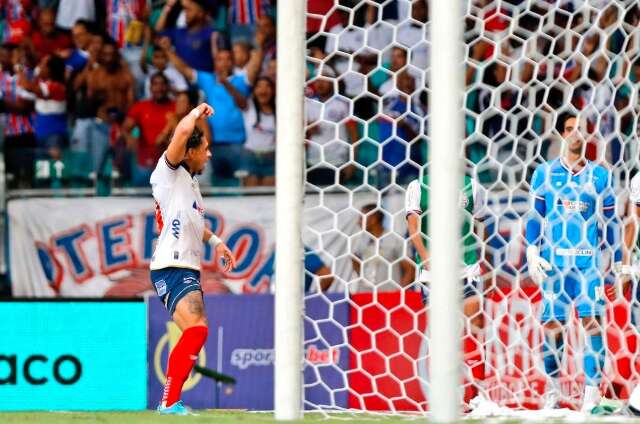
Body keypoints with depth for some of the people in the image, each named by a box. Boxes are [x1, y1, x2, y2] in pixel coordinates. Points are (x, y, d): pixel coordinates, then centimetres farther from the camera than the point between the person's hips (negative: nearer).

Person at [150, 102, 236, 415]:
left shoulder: (190, 181, 22)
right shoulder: (169, 173, -5)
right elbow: (183, 131, -21)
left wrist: (215, 241, 31)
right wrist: (198, 112, -3)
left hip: (187, 270, 10)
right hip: (172, 269, -10)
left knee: (194, 335, 12)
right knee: (196, 329, -24)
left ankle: (170, 402, 20)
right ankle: (170, 403, -27)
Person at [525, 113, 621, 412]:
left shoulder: (600, 175, 8)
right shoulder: (545, 173, 8)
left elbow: (610, 221, 10)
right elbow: (535, 216, 8)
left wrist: (619, 261, 6)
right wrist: (532, 253, -2)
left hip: (589, 260, 0)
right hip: (554, 258, 0)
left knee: (593, 322, -8)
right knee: (552, 324, -1)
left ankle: (592, 393, -7)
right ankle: (552, 390, 12)